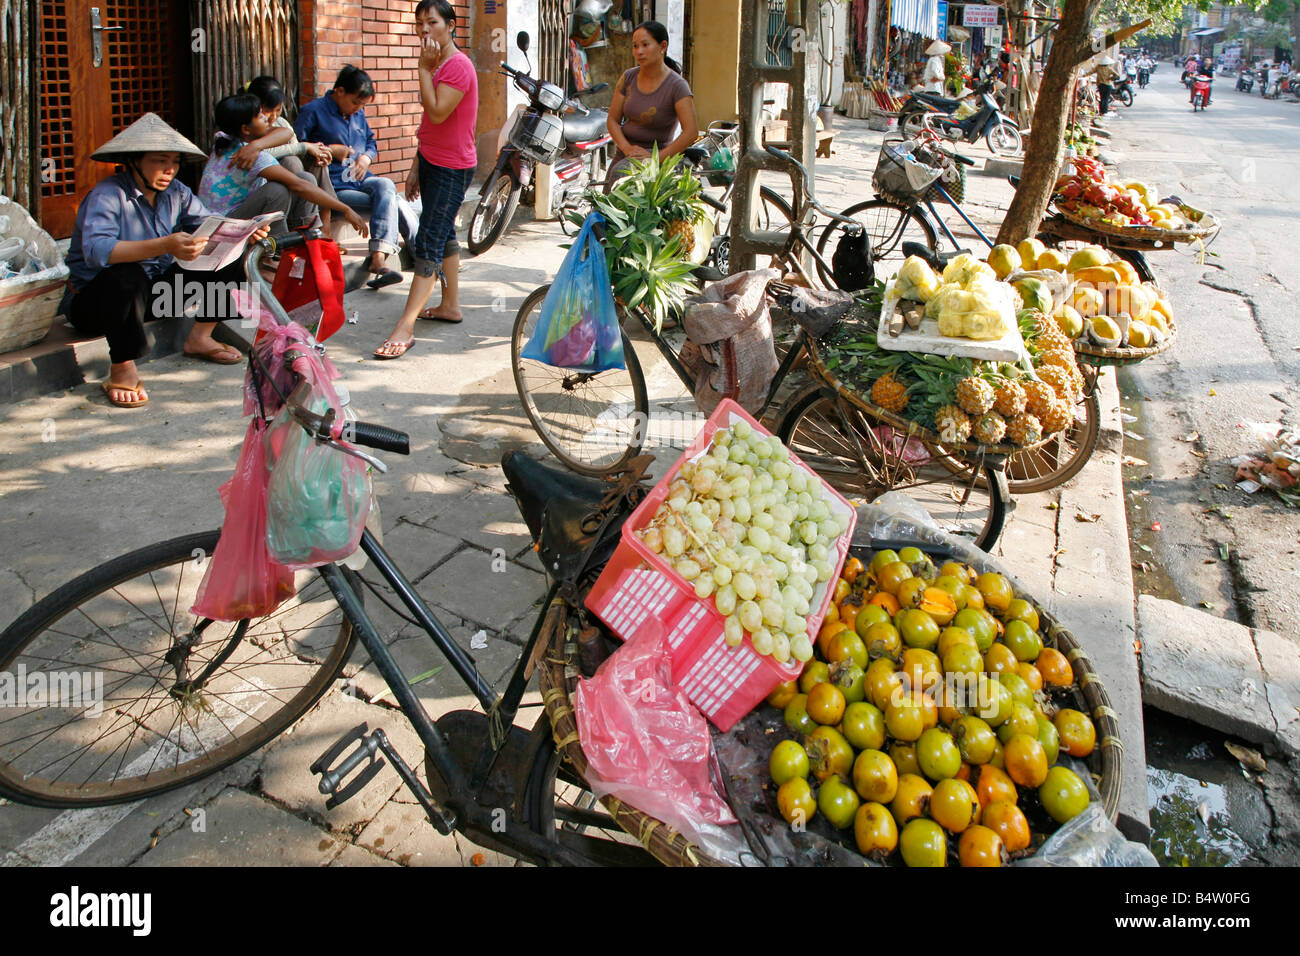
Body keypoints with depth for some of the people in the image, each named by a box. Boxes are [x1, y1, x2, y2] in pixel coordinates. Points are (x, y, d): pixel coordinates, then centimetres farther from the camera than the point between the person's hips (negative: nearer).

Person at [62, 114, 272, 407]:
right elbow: (95, 250, -38)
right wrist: (165, 246, -51)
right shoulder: (107, 195, -21)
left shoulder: (175, 192, 0)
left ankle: (199, 338, 10)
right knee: (127, 276, -41)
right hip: (95, 300, -6)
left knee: (229, 261, -1)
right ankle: (122, 368, -21)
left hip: (155, 290, 7)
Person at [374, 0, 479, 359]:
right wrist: (416, 167, 17)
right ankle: (450, 305, 28)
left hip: (452, 168, -10)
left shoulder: (458, 66, -17)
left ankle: (405, 327, -13)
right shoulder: (436, 65, 14)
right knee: (444, 235, 16)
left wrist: (425, 69, -20)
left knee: (429, 243, -11)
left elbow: (437, 113, -27)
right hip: (432, 161, 10)